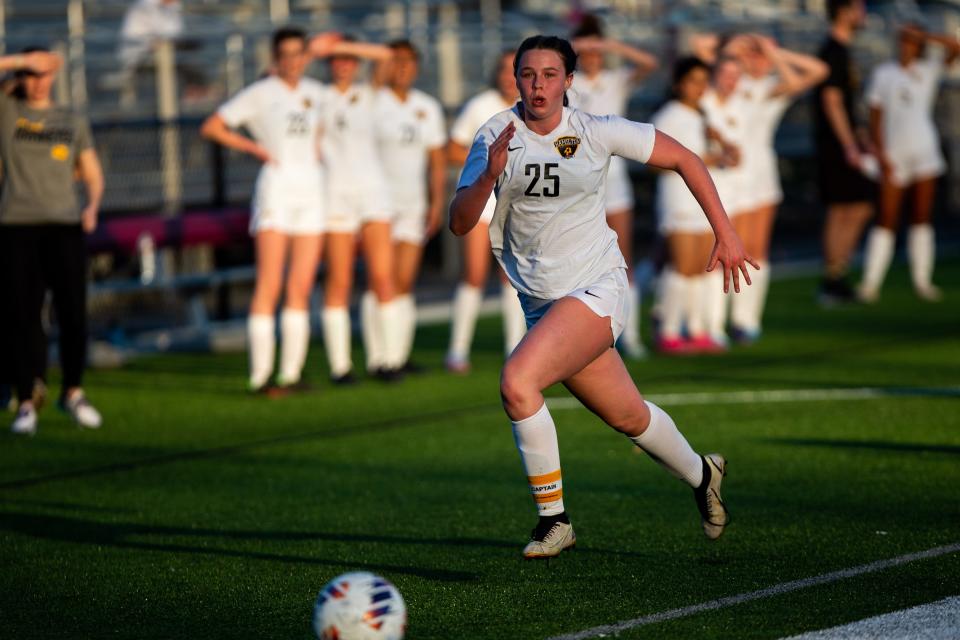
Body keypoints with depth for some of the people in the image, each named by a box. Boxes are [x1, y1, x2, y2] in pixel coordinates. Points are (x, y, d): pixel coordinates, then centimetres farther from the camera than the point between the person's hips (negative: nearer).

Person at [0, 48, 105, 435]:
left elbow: (93, 174, 14)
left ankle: (73, 392, 14)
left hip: (65, 227, 2)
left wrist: (93, 207, -4)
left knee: (73, 314, -4)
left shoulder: (73, 122, 16)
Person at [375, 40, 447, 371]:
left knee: (405, 283, 1)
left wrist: (437, 201, 7)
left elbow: (438, 158, 15)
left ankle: (401, 355, 7)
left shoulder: (428, 107, 13)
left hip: (412, 202, 4)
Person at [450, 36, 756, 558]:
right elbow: (459, 223, -8)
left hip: (596, 290, -4)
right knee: (629, 417, 15)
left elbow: (683, 159, 2)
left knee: (517, 382, -26)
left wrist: (725, 233, 0)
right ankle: (700, 475, 44)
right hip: (542, 302, 4)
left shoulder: (596, 132, -8)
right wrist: (490, 175, -27)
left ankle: (553, 520, -14)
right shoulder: (496, 136, -2)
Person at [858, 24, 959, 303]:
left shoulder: (929, 69, 6)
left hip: (925, 152, 2)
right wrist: (882, 155, -7)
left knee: (923, 219, 2)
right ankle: (870, 283, -4)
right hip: (894, 154, -2)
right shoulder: (883, 74, 3)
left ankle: (922, 282, 6)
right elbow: (875, 118, 1)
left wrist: (923, 35, -9)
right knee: (887, 220, -5)